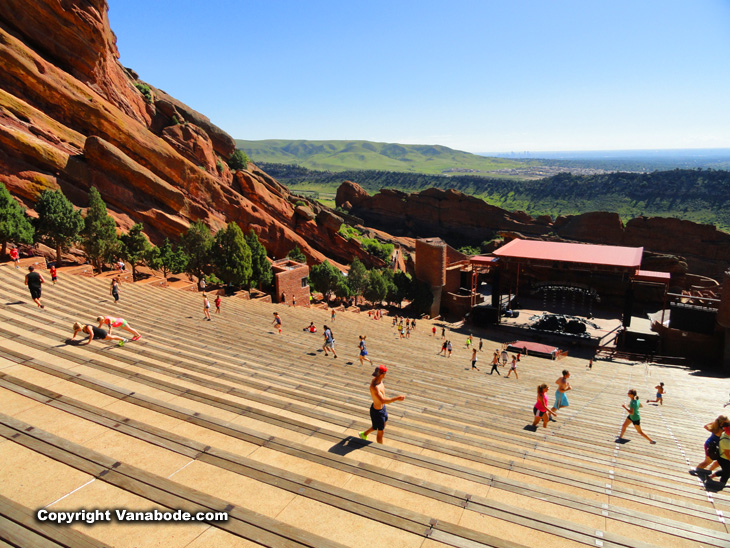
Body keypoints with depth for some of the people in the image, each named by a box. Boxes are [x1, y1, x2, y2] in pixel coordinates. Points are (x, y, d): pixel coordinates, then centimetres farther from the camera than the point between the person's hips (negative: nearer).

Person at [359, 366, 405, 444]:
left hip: (382, 407, 10)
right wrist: (397, 398, -47)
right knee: (381, 432, 11)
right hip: (377, 411, -10)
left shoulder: (379, 380, -6)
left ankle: (364, 434, 51)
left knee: (383, 425, 31)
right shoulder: (374, 386, -37)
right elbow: (382, 400, -47)